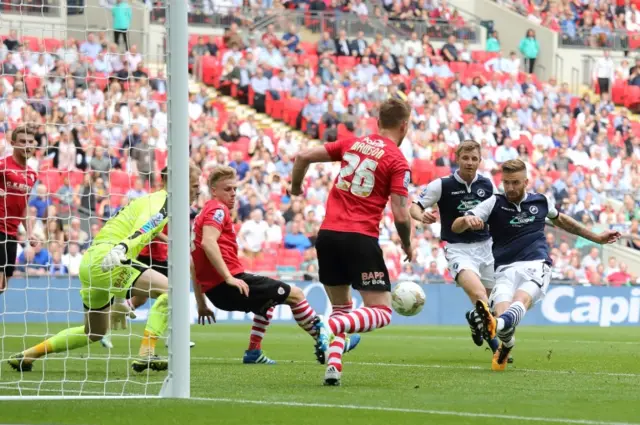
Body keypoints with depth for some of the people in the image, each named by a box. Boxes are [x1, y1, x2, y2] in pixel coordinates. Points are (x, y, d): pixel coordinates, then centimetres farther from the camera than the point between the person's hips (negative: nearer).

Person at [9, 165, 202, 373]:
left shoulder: (152, 200, 24)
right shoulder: (162, 202, -6)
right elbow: (141, 231, -27)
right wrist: (120, 249, -46)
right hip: (105, 257, -10)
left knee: (94, 333, 24)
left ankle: (26, 356, 29)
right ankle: (145, 355, -22)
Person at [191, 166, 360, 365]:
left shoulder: (203, 214, 22)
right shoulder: (218, 209, -7)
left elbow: (194, 266, 22)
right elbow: (208, 242, -27)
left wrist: (201, 304, 21)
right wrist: (229, 278, -27)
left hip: (215, 291, 10)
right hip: (230, 286, -10)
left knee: (267, 300, 34)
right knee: (294, 294, 1)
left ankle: (253, 352, 23)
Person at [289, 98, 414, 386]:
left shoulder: (353, 144, 11)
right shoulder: (397, 162, -3)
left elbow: (304, 157, 9)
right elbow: (401, 215, -10)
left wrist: (296, 187, 28)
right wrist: (407, 246, 9)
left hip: (327, 233, 6)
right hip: (360, 238, -6)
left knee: (341, 306, 22)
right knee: (381, 313, 0)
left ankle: (333, 367, 3)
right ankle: (331, 327, -27)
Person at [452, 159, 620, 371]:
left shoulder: (541, 202, 15)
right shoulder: (494, 203, 6)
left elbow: (560, 220, 38)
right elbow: (456, 227, -4)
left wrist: (596, 238, 43)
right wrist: (467, 220, -29)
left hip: (536, 265, 0)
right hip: (506, 269, 0)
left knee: (522, 298, -35)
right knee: (502, 306, -33)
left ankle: (496, 324, -66)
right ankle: (506, 345, -8)